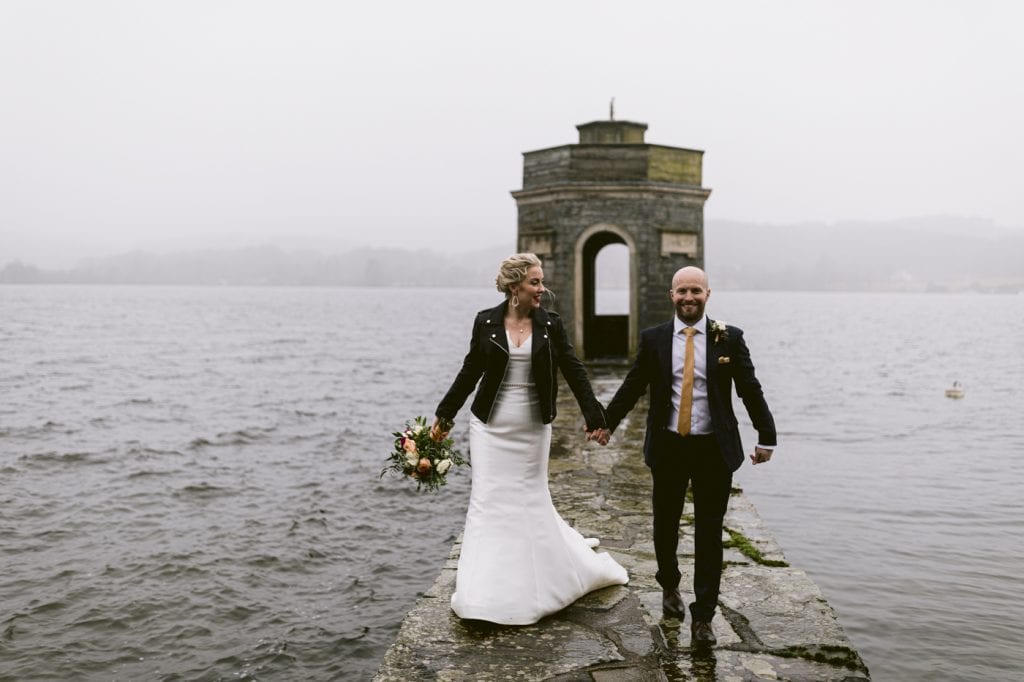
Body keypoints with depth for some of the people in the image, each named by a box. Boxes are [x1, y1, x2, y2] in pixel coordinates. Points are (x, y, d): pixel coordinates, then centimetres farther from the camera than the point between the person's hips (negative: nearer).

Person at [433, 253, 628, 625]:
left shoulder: (550, 325, -2)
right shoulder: (486, 322, -3)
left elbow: (574, 371, -1)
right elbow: (470, 371, 7)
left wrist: (594, 416, -7)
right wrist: (445, 414, 11)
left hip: (532, 427, 0)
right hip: (491, 425, 0)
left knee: (531, 498, 7)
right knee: (488, 499, 0)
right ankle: (485, 592, 10)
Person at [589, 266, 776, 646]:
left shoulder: (729, 338, -1)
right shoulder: (653, 339, 1)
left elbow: (750, 390, 2)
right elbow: (632, 386, 9)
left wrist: (766, 437, 4)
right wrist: (607, 423, 12)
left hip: (714, 449, -1)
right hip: (668, 447, 1)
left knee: (709, 533, 3)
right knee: (665, 523, 14)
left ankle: (702, 617, 13)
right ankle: (669, 586, 42)